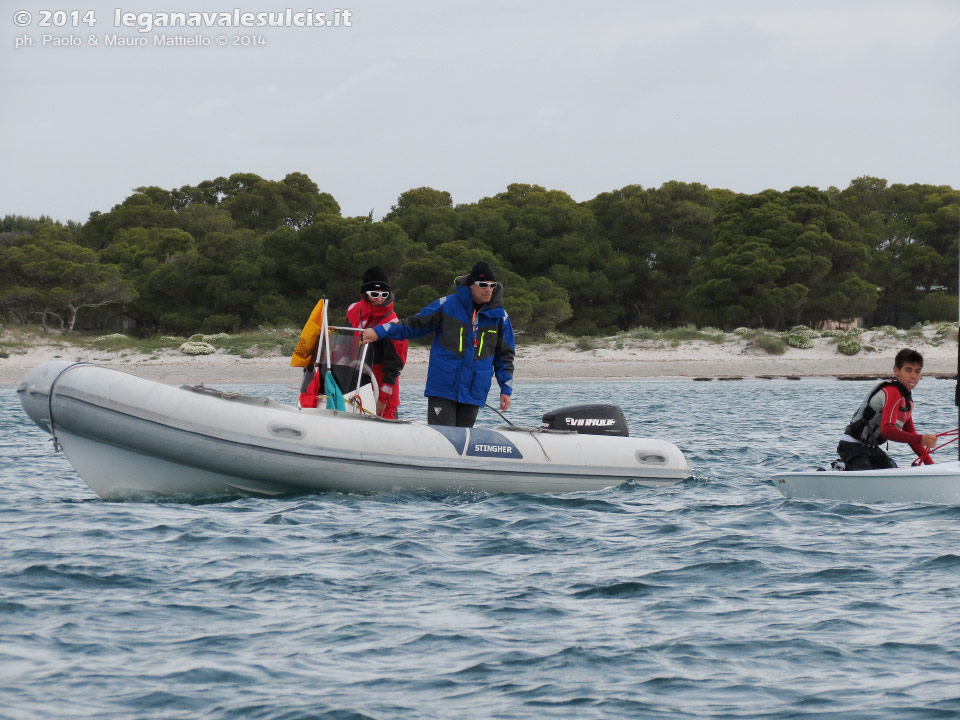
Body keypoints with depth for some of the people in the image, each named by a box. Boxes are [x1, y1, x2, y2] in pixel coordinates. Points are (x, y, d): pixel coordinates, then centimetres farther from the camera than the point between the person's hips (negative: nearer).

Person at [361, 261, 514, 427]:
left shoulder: (500, 316, 4)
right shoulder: (447, 306, -3)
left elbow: (504, 355, 13)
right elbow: (415, 324, 6)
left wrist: (506, 389, 9)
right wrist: (378, 332, 1)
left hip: (474, 393, 2)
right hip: (442, 388, -2)